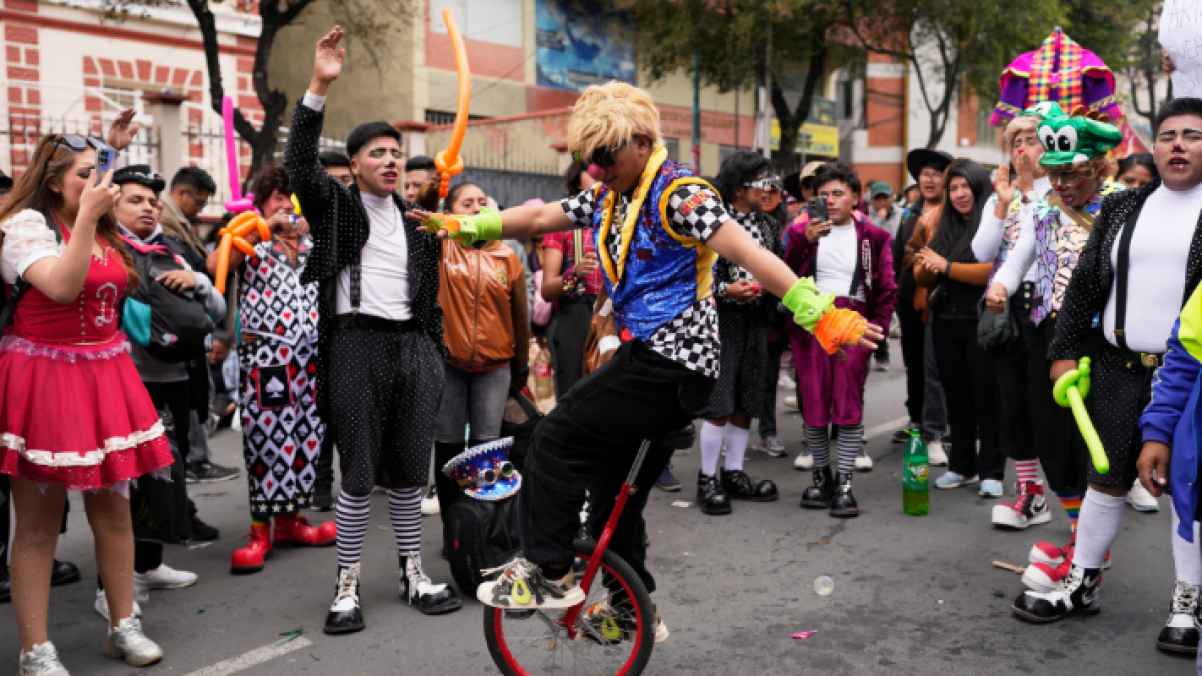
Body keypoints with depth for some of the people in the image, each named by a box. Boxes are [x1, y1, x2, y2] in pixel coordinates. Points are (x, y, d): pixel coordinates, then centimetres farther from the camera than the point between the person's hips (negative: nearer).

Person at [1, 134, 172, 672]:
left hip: (105, 378, 7)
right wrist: (86, 216, -24)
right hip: (44, 379, -7)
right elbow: (62, 286, -26)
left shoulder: (104, 231, 15)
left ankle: (123, 626, 23)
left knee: (114, 506, 11)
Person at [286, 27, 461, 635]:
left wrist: (437, 355, 13)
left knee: (410, 471, 10)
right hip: (357, 345, -4)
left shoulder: (417, 220, 15)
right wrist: (318, 87, -23)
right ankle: (347, 584, 11)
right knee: (359, 474, 0)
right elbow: (298, 163, -15)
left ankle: (413, 573, 22)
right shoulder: (335, 205, 2)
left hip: (414, 346, 4)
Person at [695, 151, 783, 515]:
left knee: (745, 403, 10)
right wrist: (726, 290, -21)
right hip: (721, 318, -7)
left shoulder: (763, 222, 11)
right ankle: (707, 479, 4)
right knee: (719, 403, -7)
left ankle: (734, 473, 21)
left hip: (755, 318, 7)